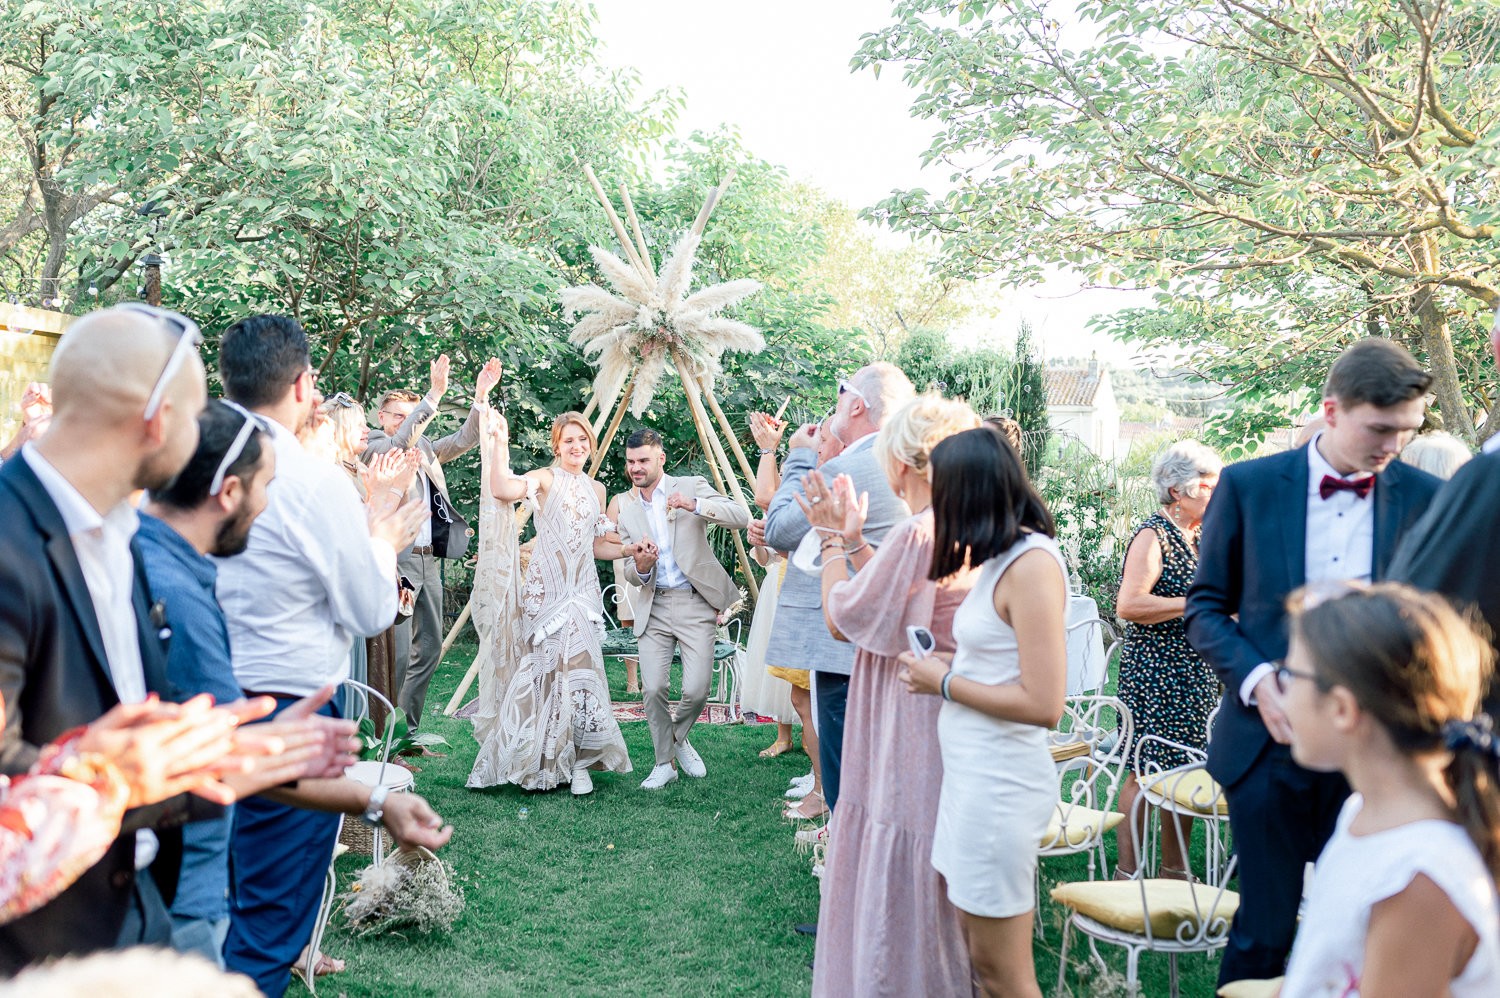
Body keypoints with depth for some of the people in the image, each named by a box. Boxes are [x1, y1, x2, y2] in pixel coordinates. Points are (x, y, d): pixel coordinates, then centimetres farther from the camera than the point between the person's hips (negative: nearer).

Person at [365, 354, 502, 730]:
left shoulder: (424, 447, 18)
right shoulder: (372, 445, -2)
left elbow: (463, 440, 11)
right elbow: (400, 443, -21)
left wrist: (481, 396, -2)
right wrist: (435, 394, -28)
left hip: (428, 559, 8)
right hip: (395, 560, -8)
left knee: (429, 649, 12)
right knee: (397, 652, -9)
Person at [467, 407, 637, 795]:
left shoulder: (596, 490, 16)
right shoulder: (545, 479, -2)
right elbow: (502, 489, -22)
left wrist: (627, 550, 6)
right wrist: (500, 441, -23)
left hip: (582, 592, 4)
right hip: (546, 589, -4)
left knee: (579, 669, -3)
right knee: (549, 669, -5)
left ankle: (578, 761, 6)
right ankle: (546, 761, 9)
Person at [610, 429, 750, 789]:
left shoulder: (691, 486, -1)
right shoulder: (623, 505, 8)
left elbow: (742, 517, -14)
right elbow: (629, 575, 8)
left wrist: (695, 505, -26)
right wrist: (640, 567, -16)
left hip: (695, 604, -3)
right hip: (652, 607, 3)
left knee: (697, 689, -9)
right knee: (653, 688, -7)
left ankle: (679, 738, 23)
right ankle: (664, 763, 14)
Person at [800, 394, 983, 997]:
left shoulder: (917, 535, -24)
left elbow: (843, 617, -13)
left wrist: (834, 538, 0)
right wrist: (853, 538, 15)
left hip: (910, 741, -9)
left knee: (900, 891, 6)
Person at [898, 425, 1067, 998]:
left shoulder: (1032, 563, -18)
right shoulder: (1005, 557, 10)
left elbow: (1044, 705, -22)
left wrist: (945, 682, -13)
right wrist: (947, 665, 5)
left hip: (999, 780, -9)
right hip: (974, 773, 9)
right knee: (981, 951, 19)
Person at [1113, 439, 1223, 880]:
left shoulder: (1201, 537, 14)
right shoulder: (1153, 536, -12)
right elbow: (1129, 604, -24)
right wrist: (1195, 604, -20)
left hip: (1195, 674, 8)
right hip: (1154, 673, -8)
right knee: (1145, 772, -4)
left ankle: (1174, 868, 22)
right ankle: (1127, 872, 6)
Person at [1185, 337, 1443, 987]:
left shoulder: (1426, 499, 1)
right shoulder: (1248, 486, -2)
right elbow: (1206, 606, 3)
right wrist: (1257, 680, -12)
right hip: (1270, 742, -1)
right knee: (1264, 930, 8)